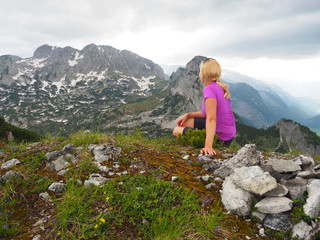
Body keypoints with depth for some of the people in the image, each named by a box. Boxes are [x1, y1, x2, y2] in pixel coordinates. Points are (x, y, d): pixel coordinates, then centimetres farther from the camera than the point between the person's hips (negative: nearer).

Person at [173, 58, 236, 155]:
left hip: (219, 139, -9)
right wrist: (188, 115, 6)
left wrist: (208, 145, -39)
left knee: (176, 131, 2)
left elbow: (211, 119, -33)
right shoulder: (220, 87, 6)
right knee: (184, 122, 17)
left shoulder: (210, 88, -23)